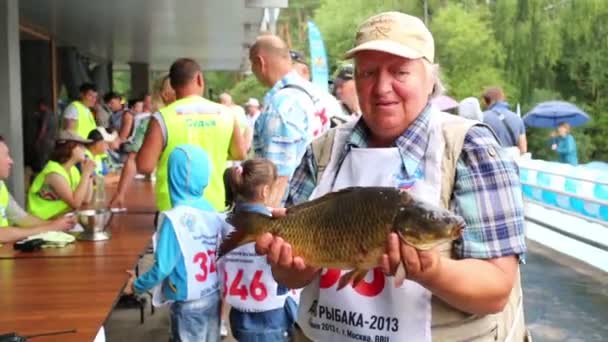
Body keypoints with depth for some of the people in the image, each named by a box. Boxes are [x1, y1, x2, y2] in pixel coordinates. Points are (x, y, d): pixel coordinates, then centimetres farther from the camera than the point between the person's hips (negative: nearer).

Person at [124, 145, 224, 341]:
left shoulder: (174, 218, -20)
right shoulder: (212, 211, -3)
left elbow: (163, 267, -18)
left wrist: (138, 285, -2)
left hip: (189, 303, -5)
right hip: (214, 296, 5)